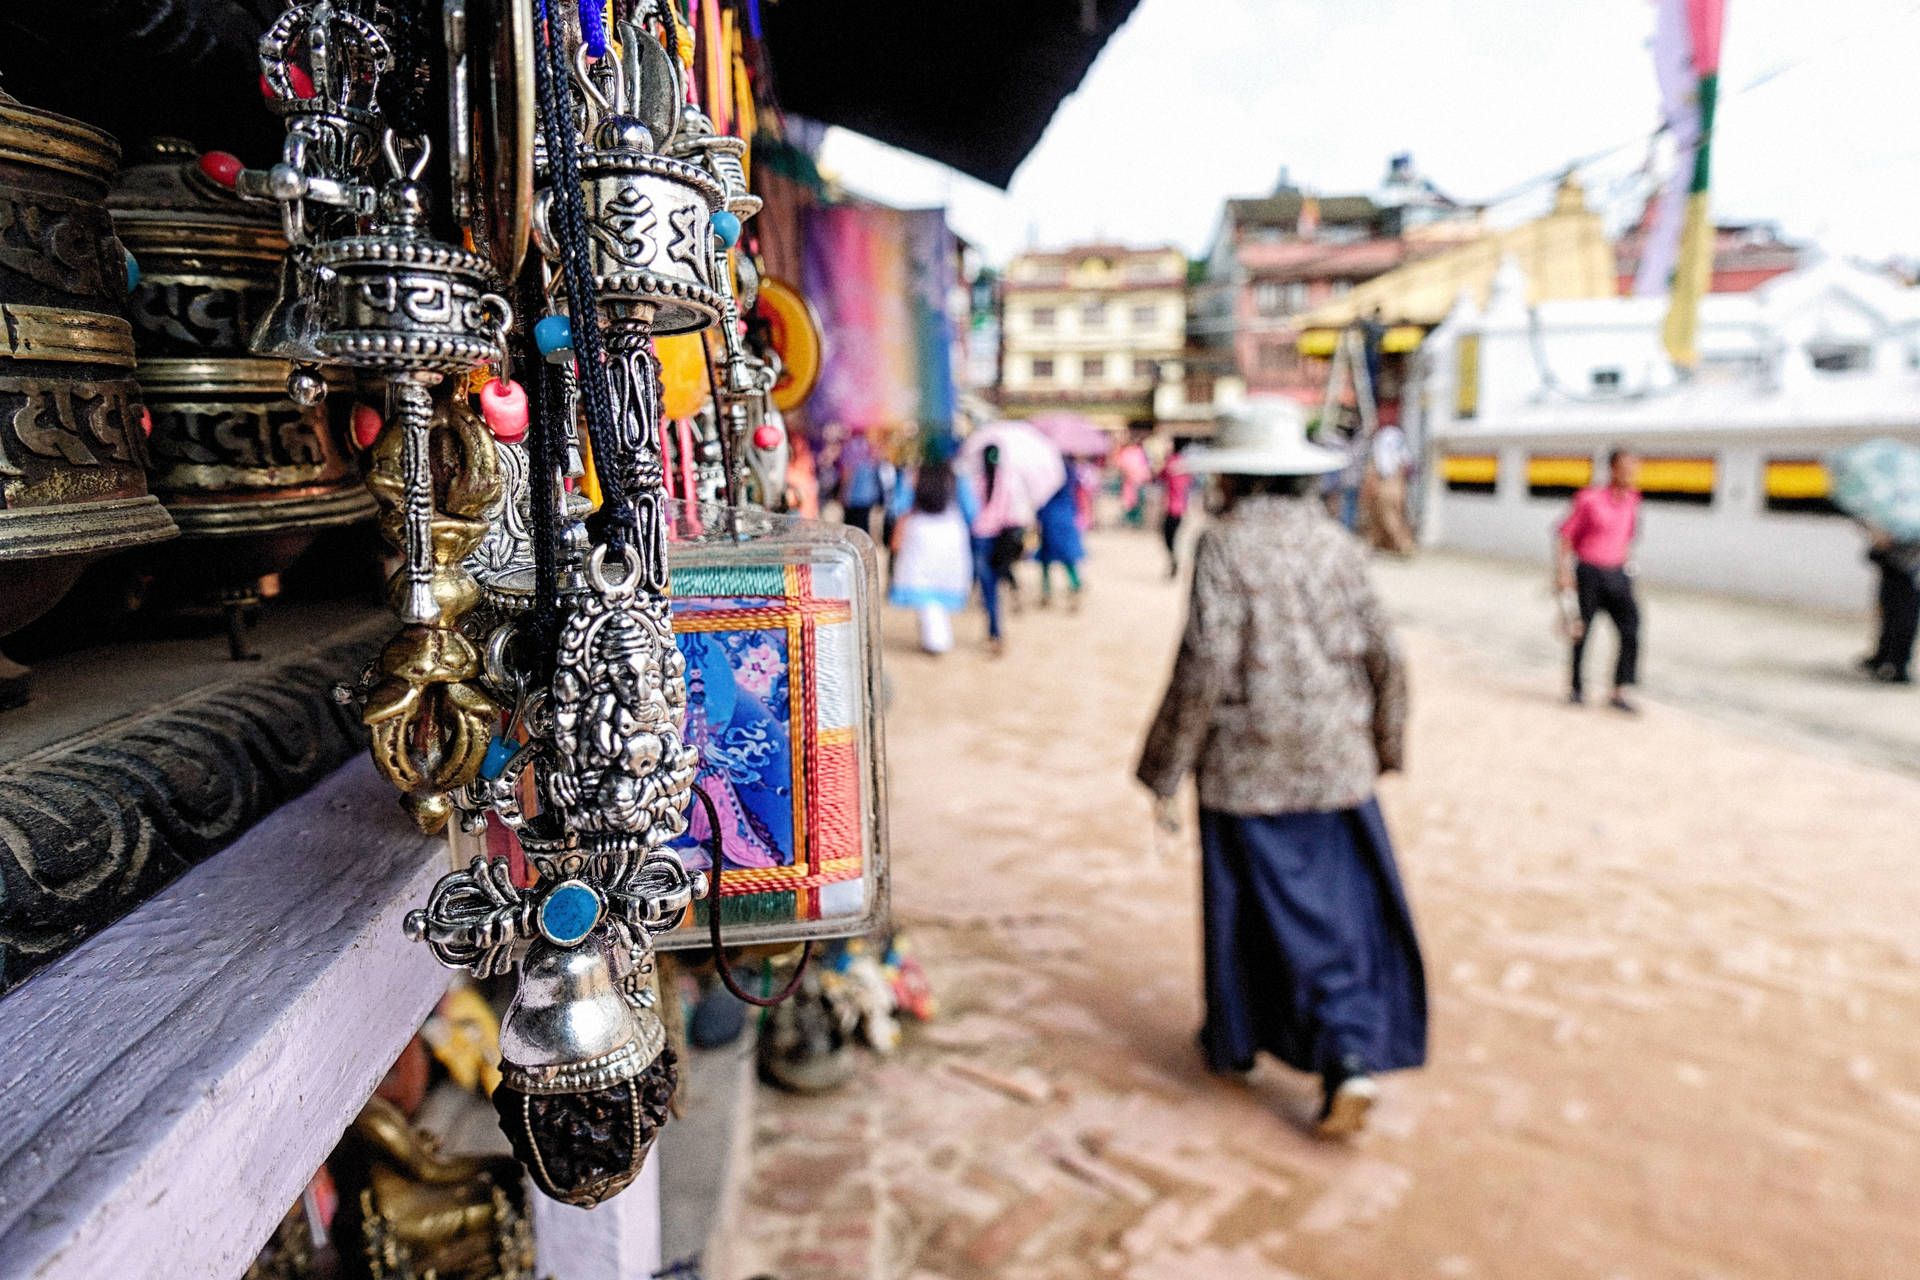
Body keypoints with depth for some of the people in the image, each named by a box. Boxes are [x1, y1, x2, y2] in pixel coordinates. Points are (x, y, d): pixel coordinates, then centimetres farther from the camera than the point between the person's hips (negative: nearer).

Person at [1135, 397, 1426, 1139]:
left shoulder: (1224, 545, -11)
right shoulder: (1335, 542, 2)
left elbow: (1205, 668, -16)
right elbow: (1380, 655, 4)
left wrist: (1165, 772, -8)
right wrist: (1383, 745, 18)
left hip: (1248, 764, -3)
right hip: (1335, 761, 3)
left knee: (1252, 904, 13)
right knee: (1344, 904, 11)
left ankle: (1234, 1041, 31)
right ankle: (1352, 1061, 3)